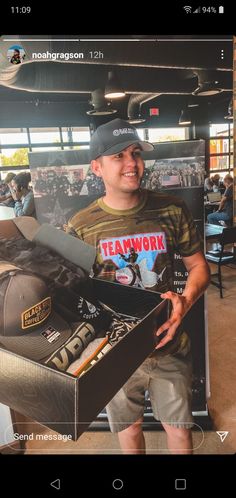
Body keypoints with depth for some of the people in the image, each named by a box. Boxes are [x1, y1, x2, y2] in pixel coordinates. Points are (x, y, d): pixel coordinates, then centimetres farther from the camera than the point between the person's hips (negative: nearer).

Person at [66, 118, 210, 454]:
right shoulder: (80, 227, -11)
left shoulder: (171, 210, -9)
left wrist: (186, 300, -17)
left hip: (169, 346, 1)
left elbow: (198, 265, 1)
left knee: (179, 427, 21)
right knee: (129, 429, 23)